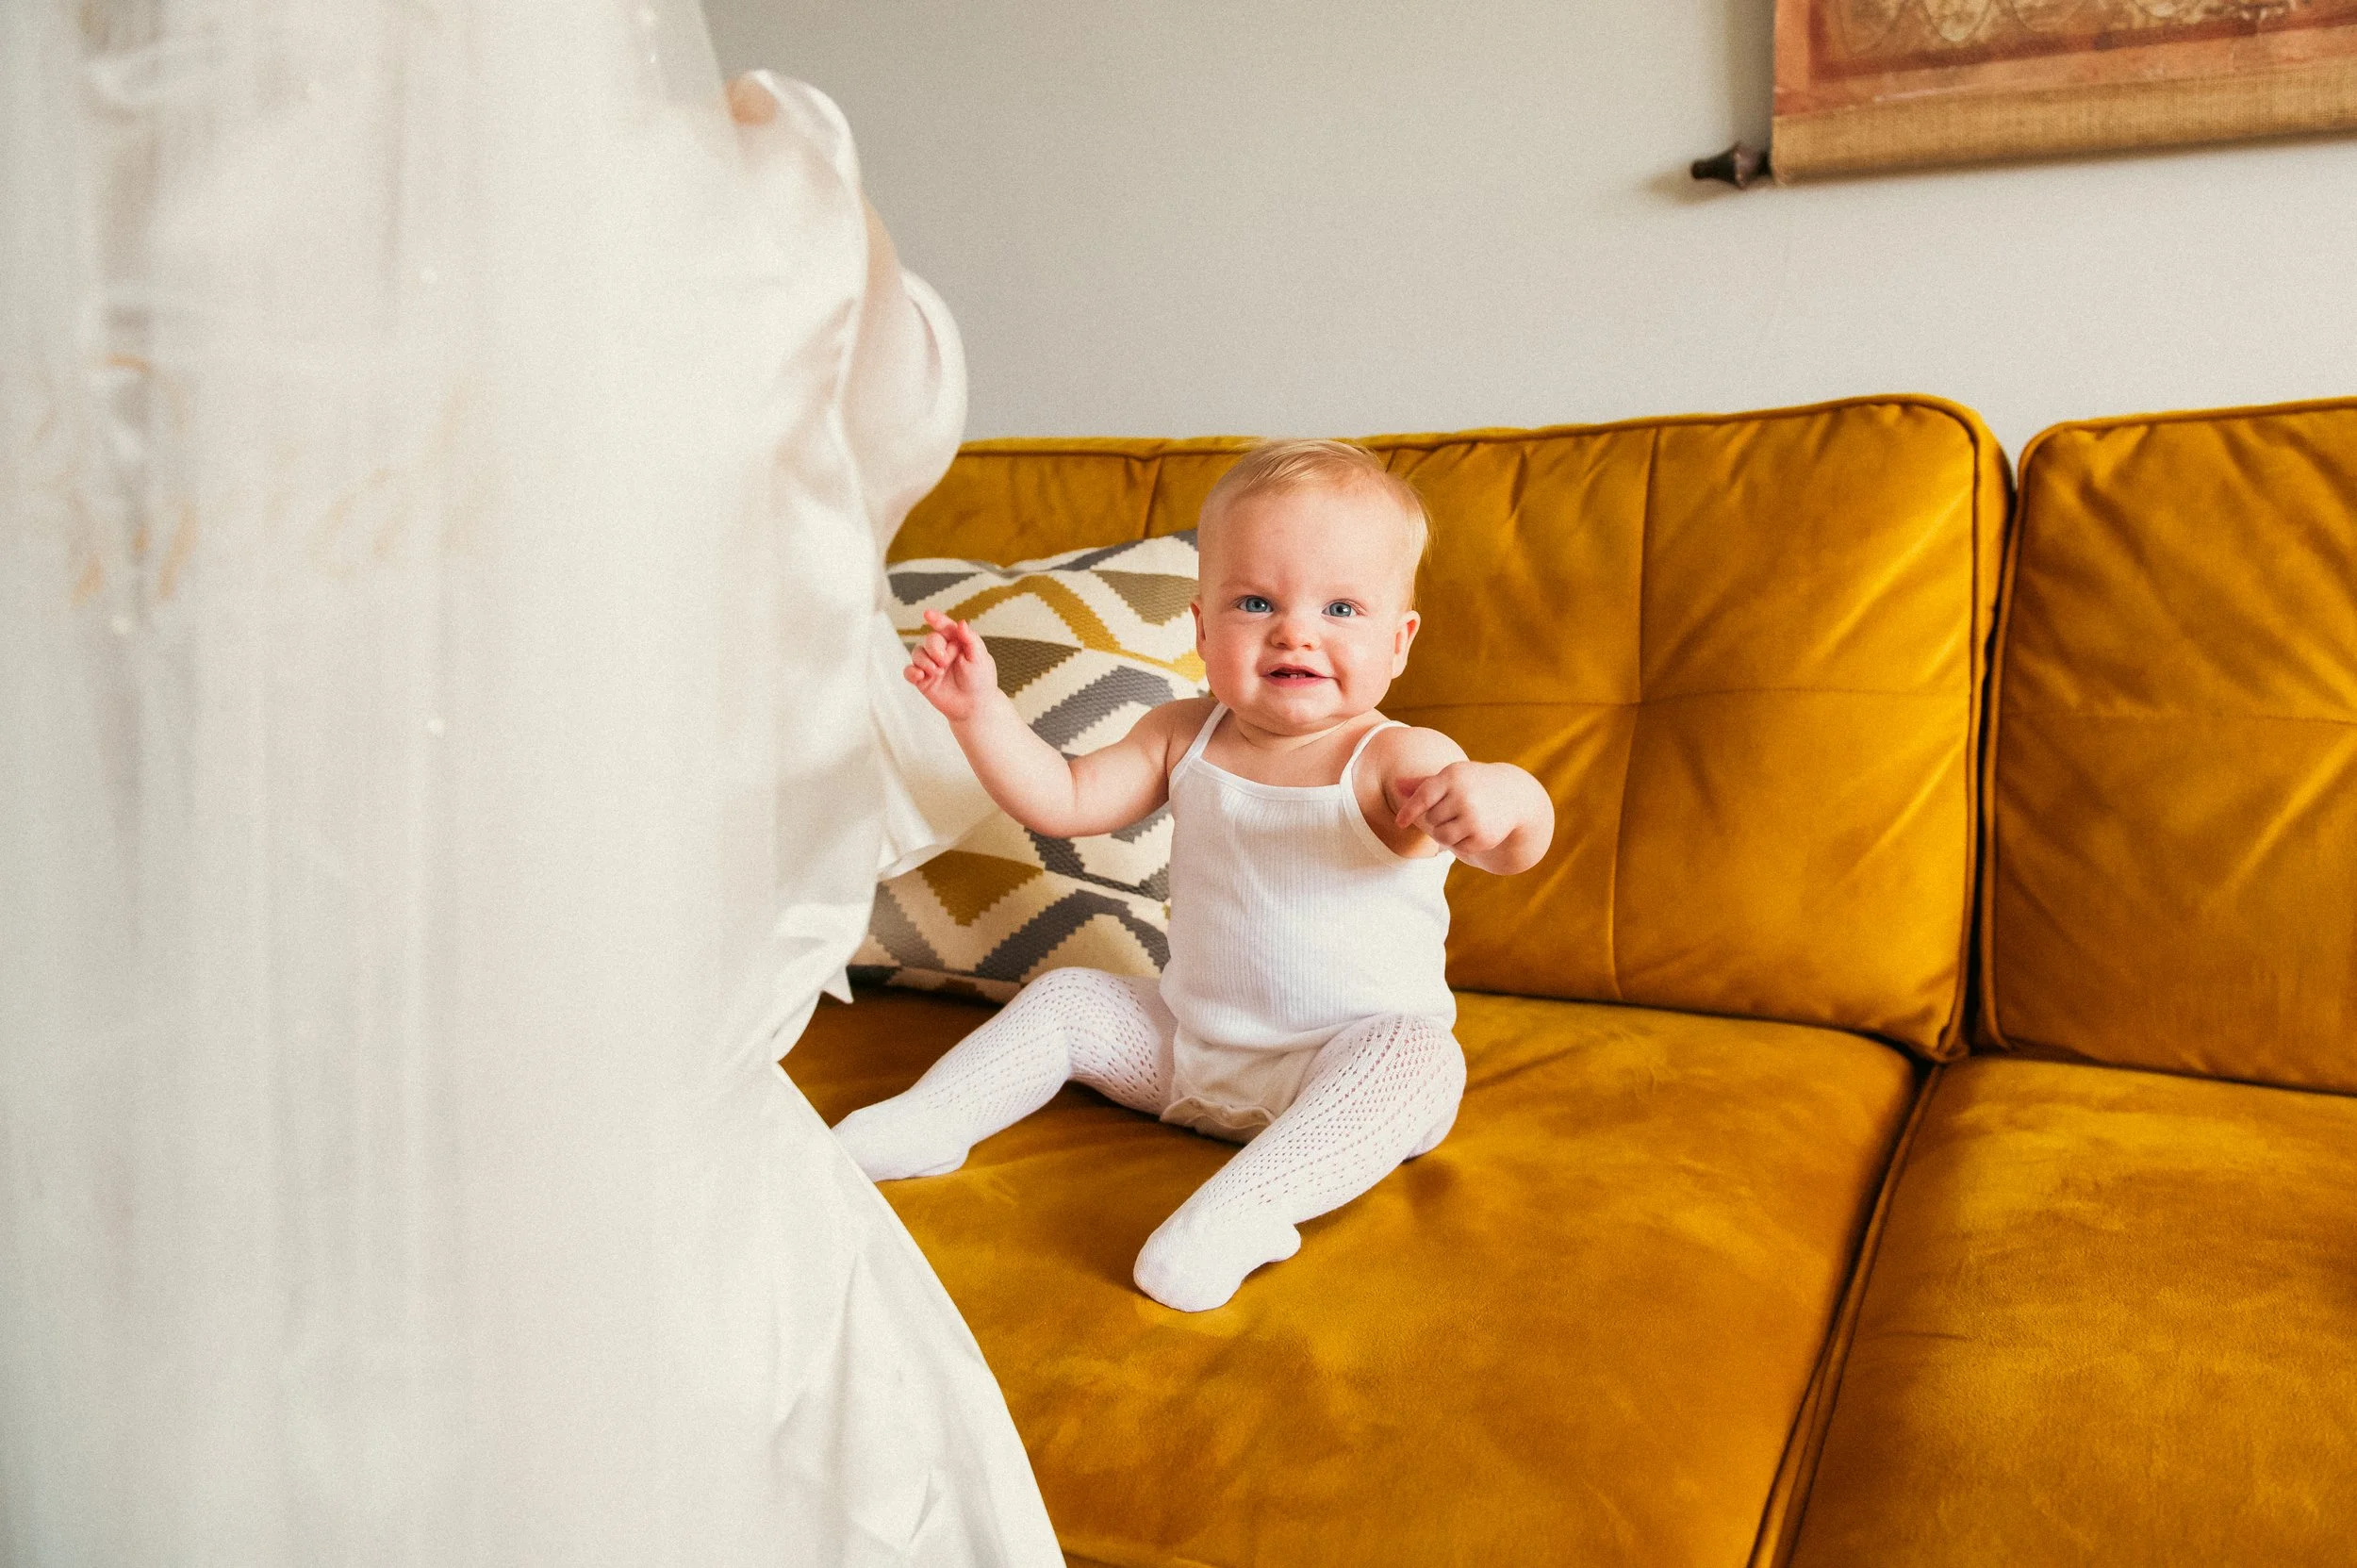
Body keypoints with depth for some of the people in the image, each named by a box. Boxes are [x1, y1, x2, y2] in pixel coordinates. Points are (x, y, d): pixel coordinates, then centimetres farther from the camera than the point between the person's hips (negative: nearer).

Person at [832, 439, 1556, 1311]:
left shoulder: (1400, 763, -18)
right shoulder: (1185, 738, -1)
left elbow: (1513, 848, -33)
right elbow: (1063, 800, 1)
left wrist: (1504, 798, -57)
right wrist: (980, 710, -11)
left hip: (1349, 1061, -5)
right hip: (1188, 1049, 5)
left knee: (1414, 1058, -34)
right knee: (1065, 998, 3)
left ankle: (1246, 1206, -44)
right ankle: (928, 1122, 6)